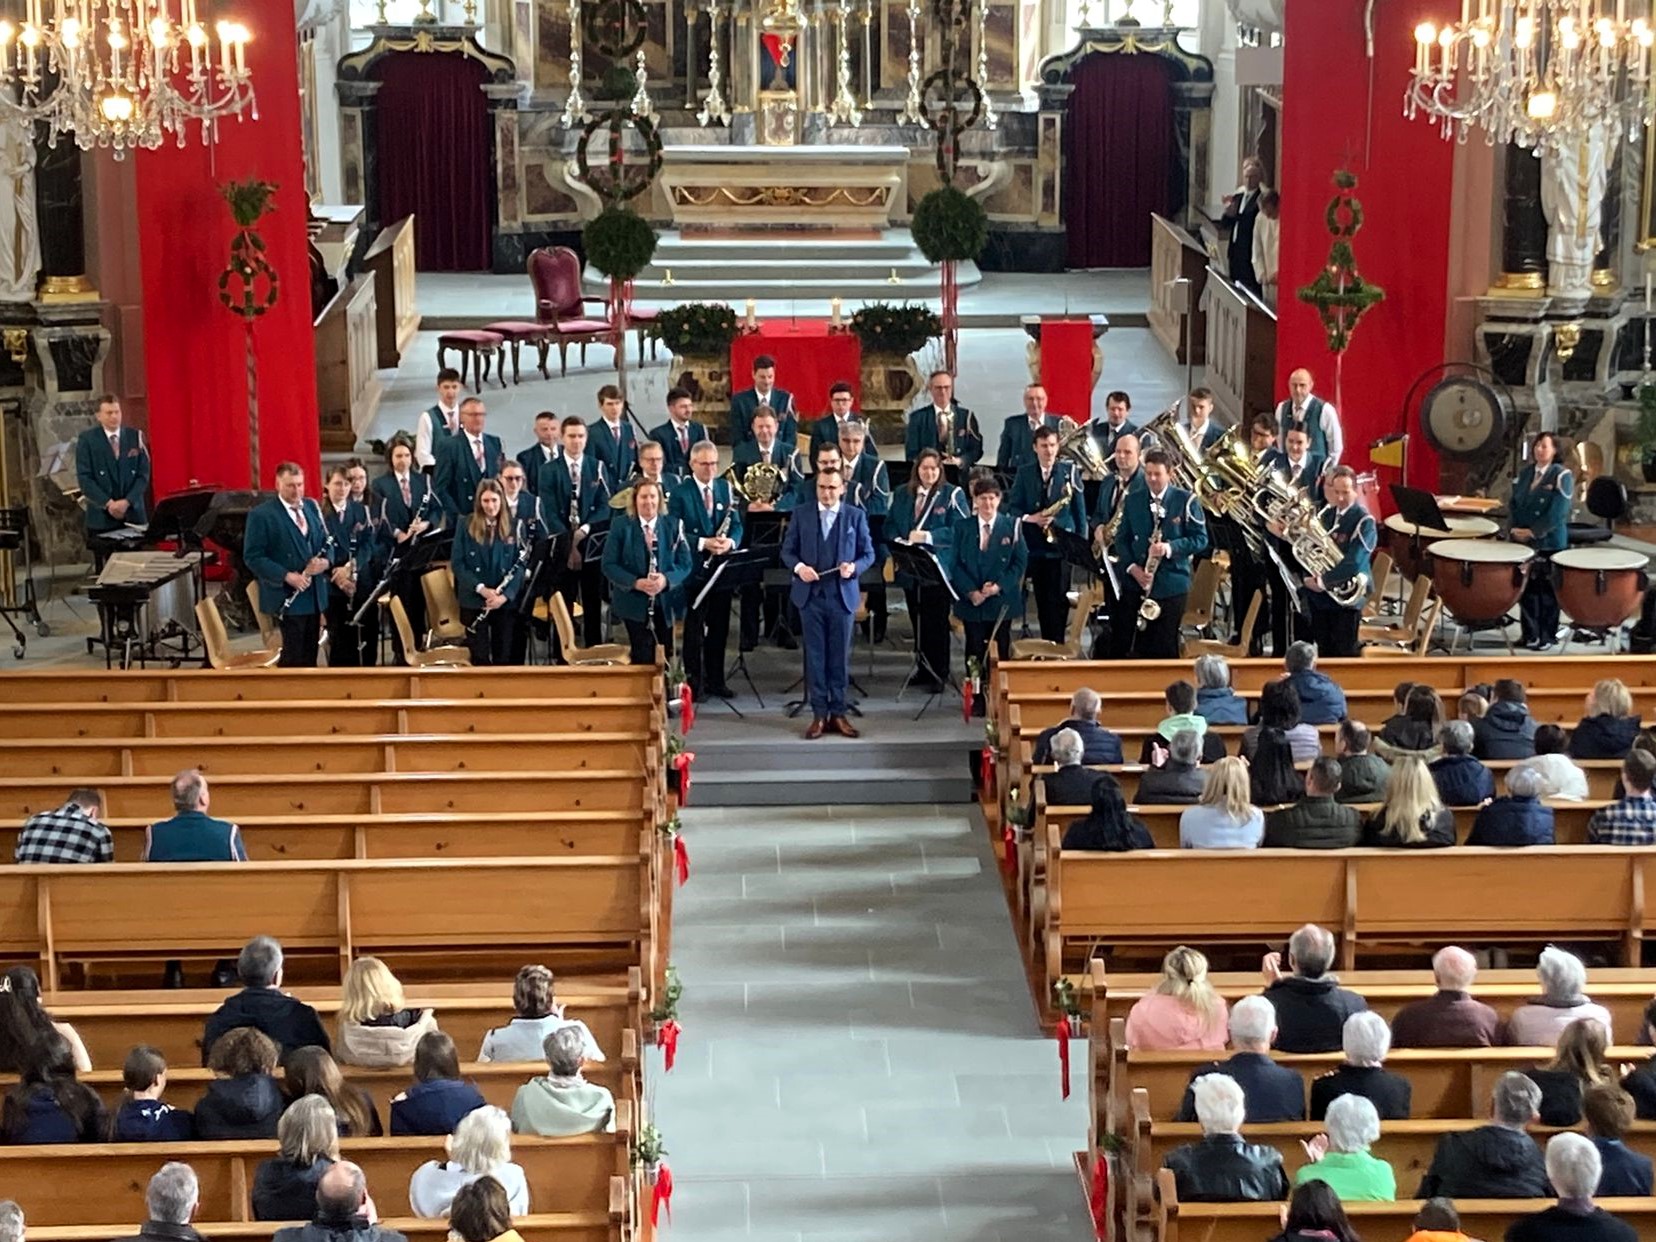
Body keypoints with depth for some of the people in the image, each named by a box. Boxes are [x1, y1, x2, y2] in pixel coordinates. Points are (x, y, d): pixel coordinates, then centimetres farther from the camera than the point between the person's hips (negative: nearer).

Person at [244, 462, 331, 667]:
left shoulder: (312, 507, 11)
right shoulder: (261, 515, -8)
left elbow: (326, 542, 16)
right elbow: (253, 557, -12)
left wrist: (325, 561, -7)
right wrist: (287, 576, -21)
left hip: (314, 595, 6)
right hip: (287, 598, -6)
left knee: (310, 655, 9)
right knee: (294, 657, -5)